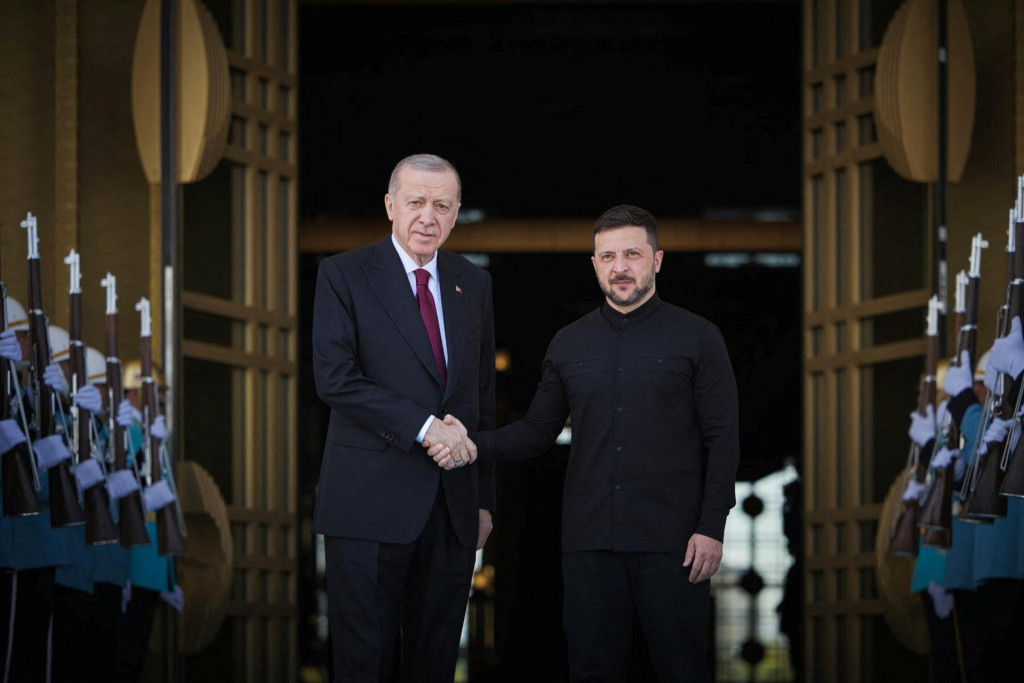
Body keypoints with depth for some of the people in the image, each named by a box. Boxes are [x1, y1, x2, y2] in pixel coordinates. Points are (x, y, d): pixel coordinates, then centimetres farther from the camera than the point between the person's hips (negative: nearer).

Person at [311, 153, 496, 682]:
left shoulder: (473, 284, 14)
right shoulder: (343, 275, -1)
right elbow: (334, 379, -11)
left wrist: (484, 498, 15)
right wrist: (423, 426, -18)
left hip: (453, 508, 4)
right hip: (369, 504, -4)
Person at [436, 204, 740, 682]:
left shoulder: (698, 338, 4)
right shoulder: (568, 345, 14)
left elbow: (722, 439, 0)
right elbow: (538, 431, 16)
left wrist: (711, 527, -8)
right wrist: (473, 445, -3)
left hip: (670, 543, -3)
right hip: (590, 543, 3)